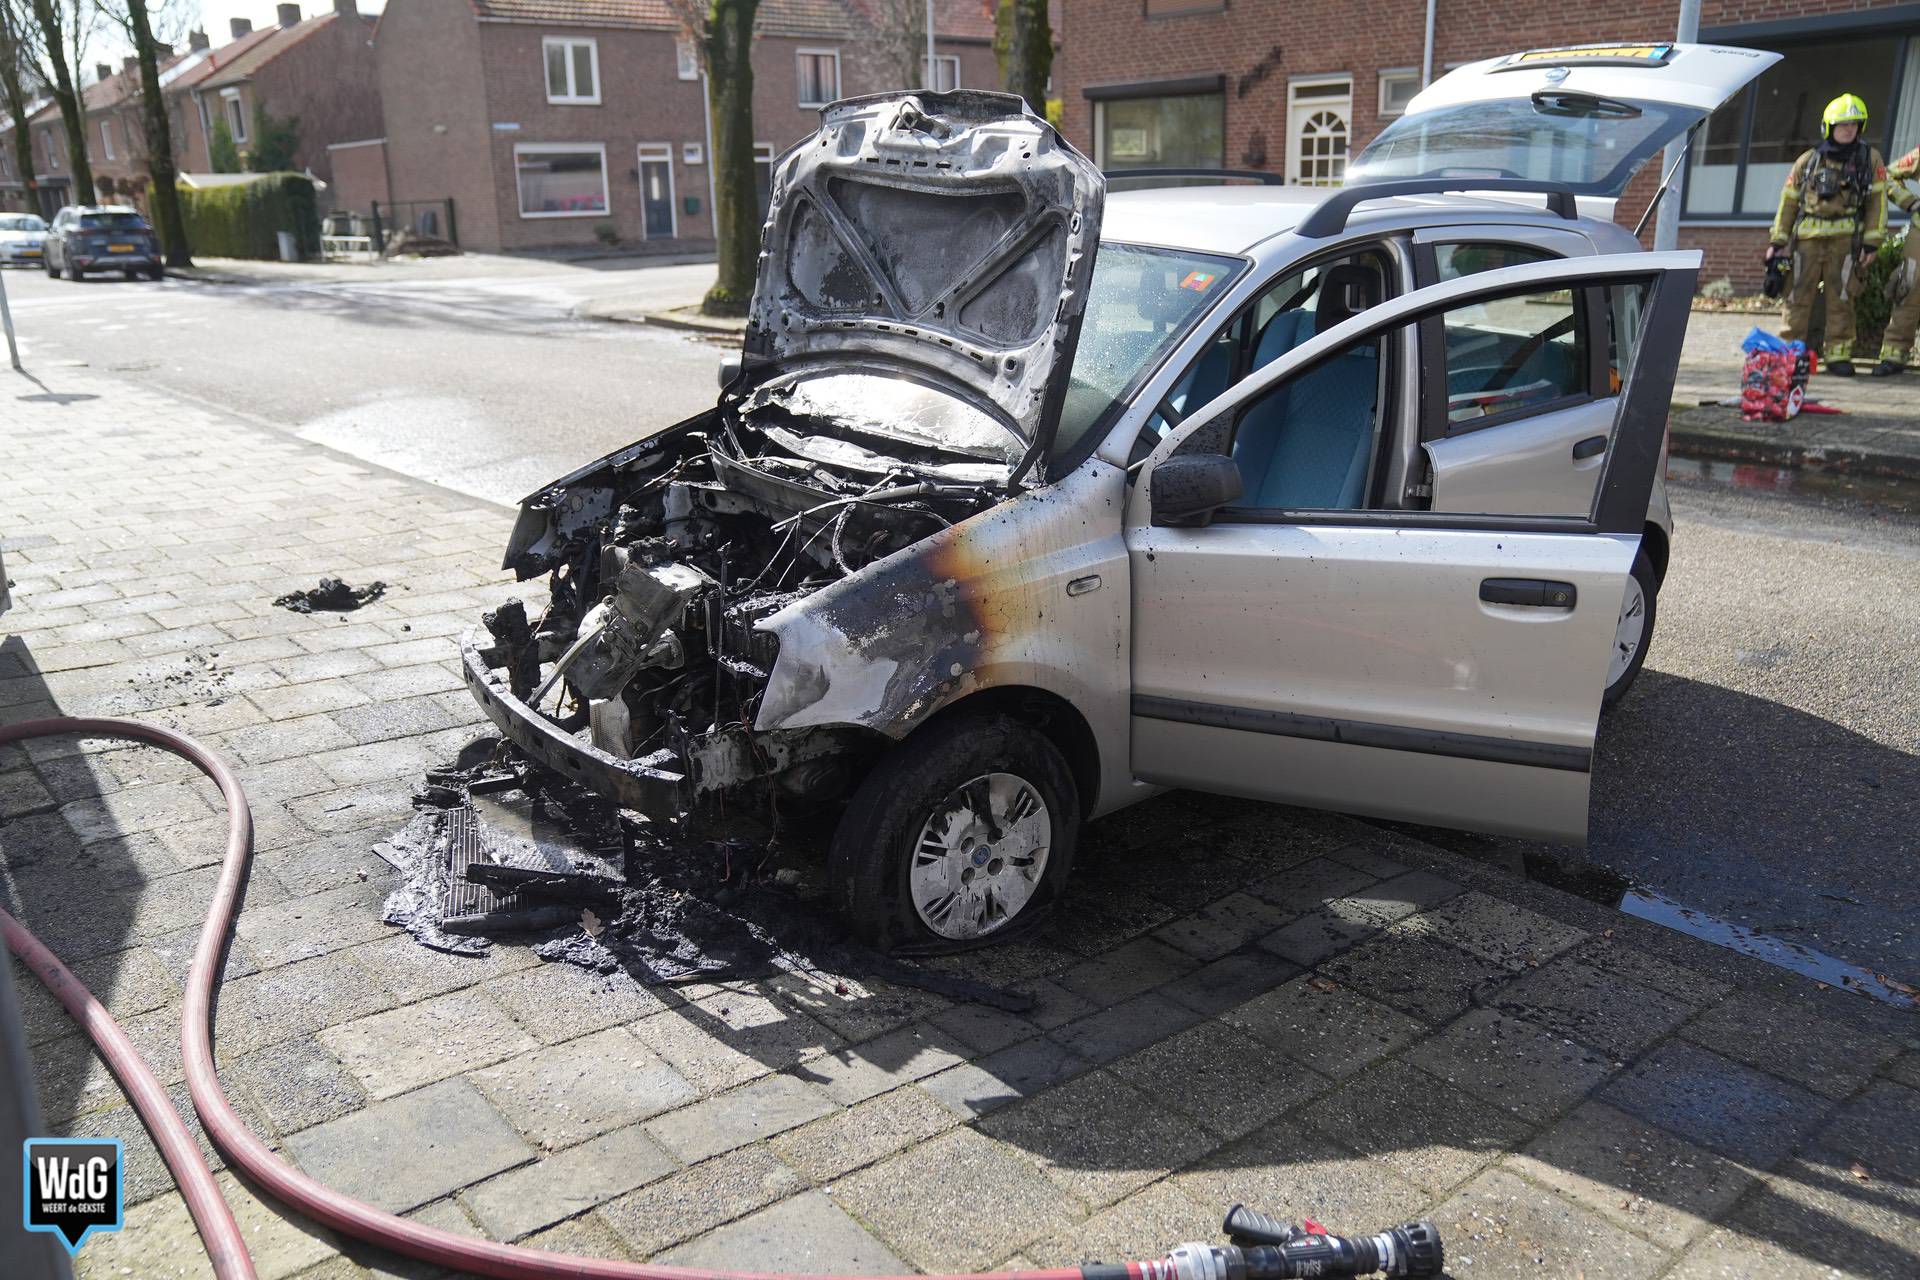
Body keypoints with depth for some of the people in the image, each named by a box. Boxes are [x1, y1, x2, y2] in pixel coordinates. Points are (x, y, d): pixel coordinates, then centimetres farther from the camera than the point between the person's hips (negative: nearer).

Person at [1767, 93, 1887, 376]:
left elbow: (1877, 201, 7)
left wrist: (1871, 243, 0)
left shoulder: (1869, 159, 8)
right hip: (1807, 236, 1)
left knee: (1840, 297, -2)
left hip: (1845, 237, 0)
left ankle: (1838, 355, 1)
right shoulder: (1808, 161, 10)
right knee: (1798, 295, -2)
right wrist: (1777, 241, 7)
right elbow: (1788, 200, 13)